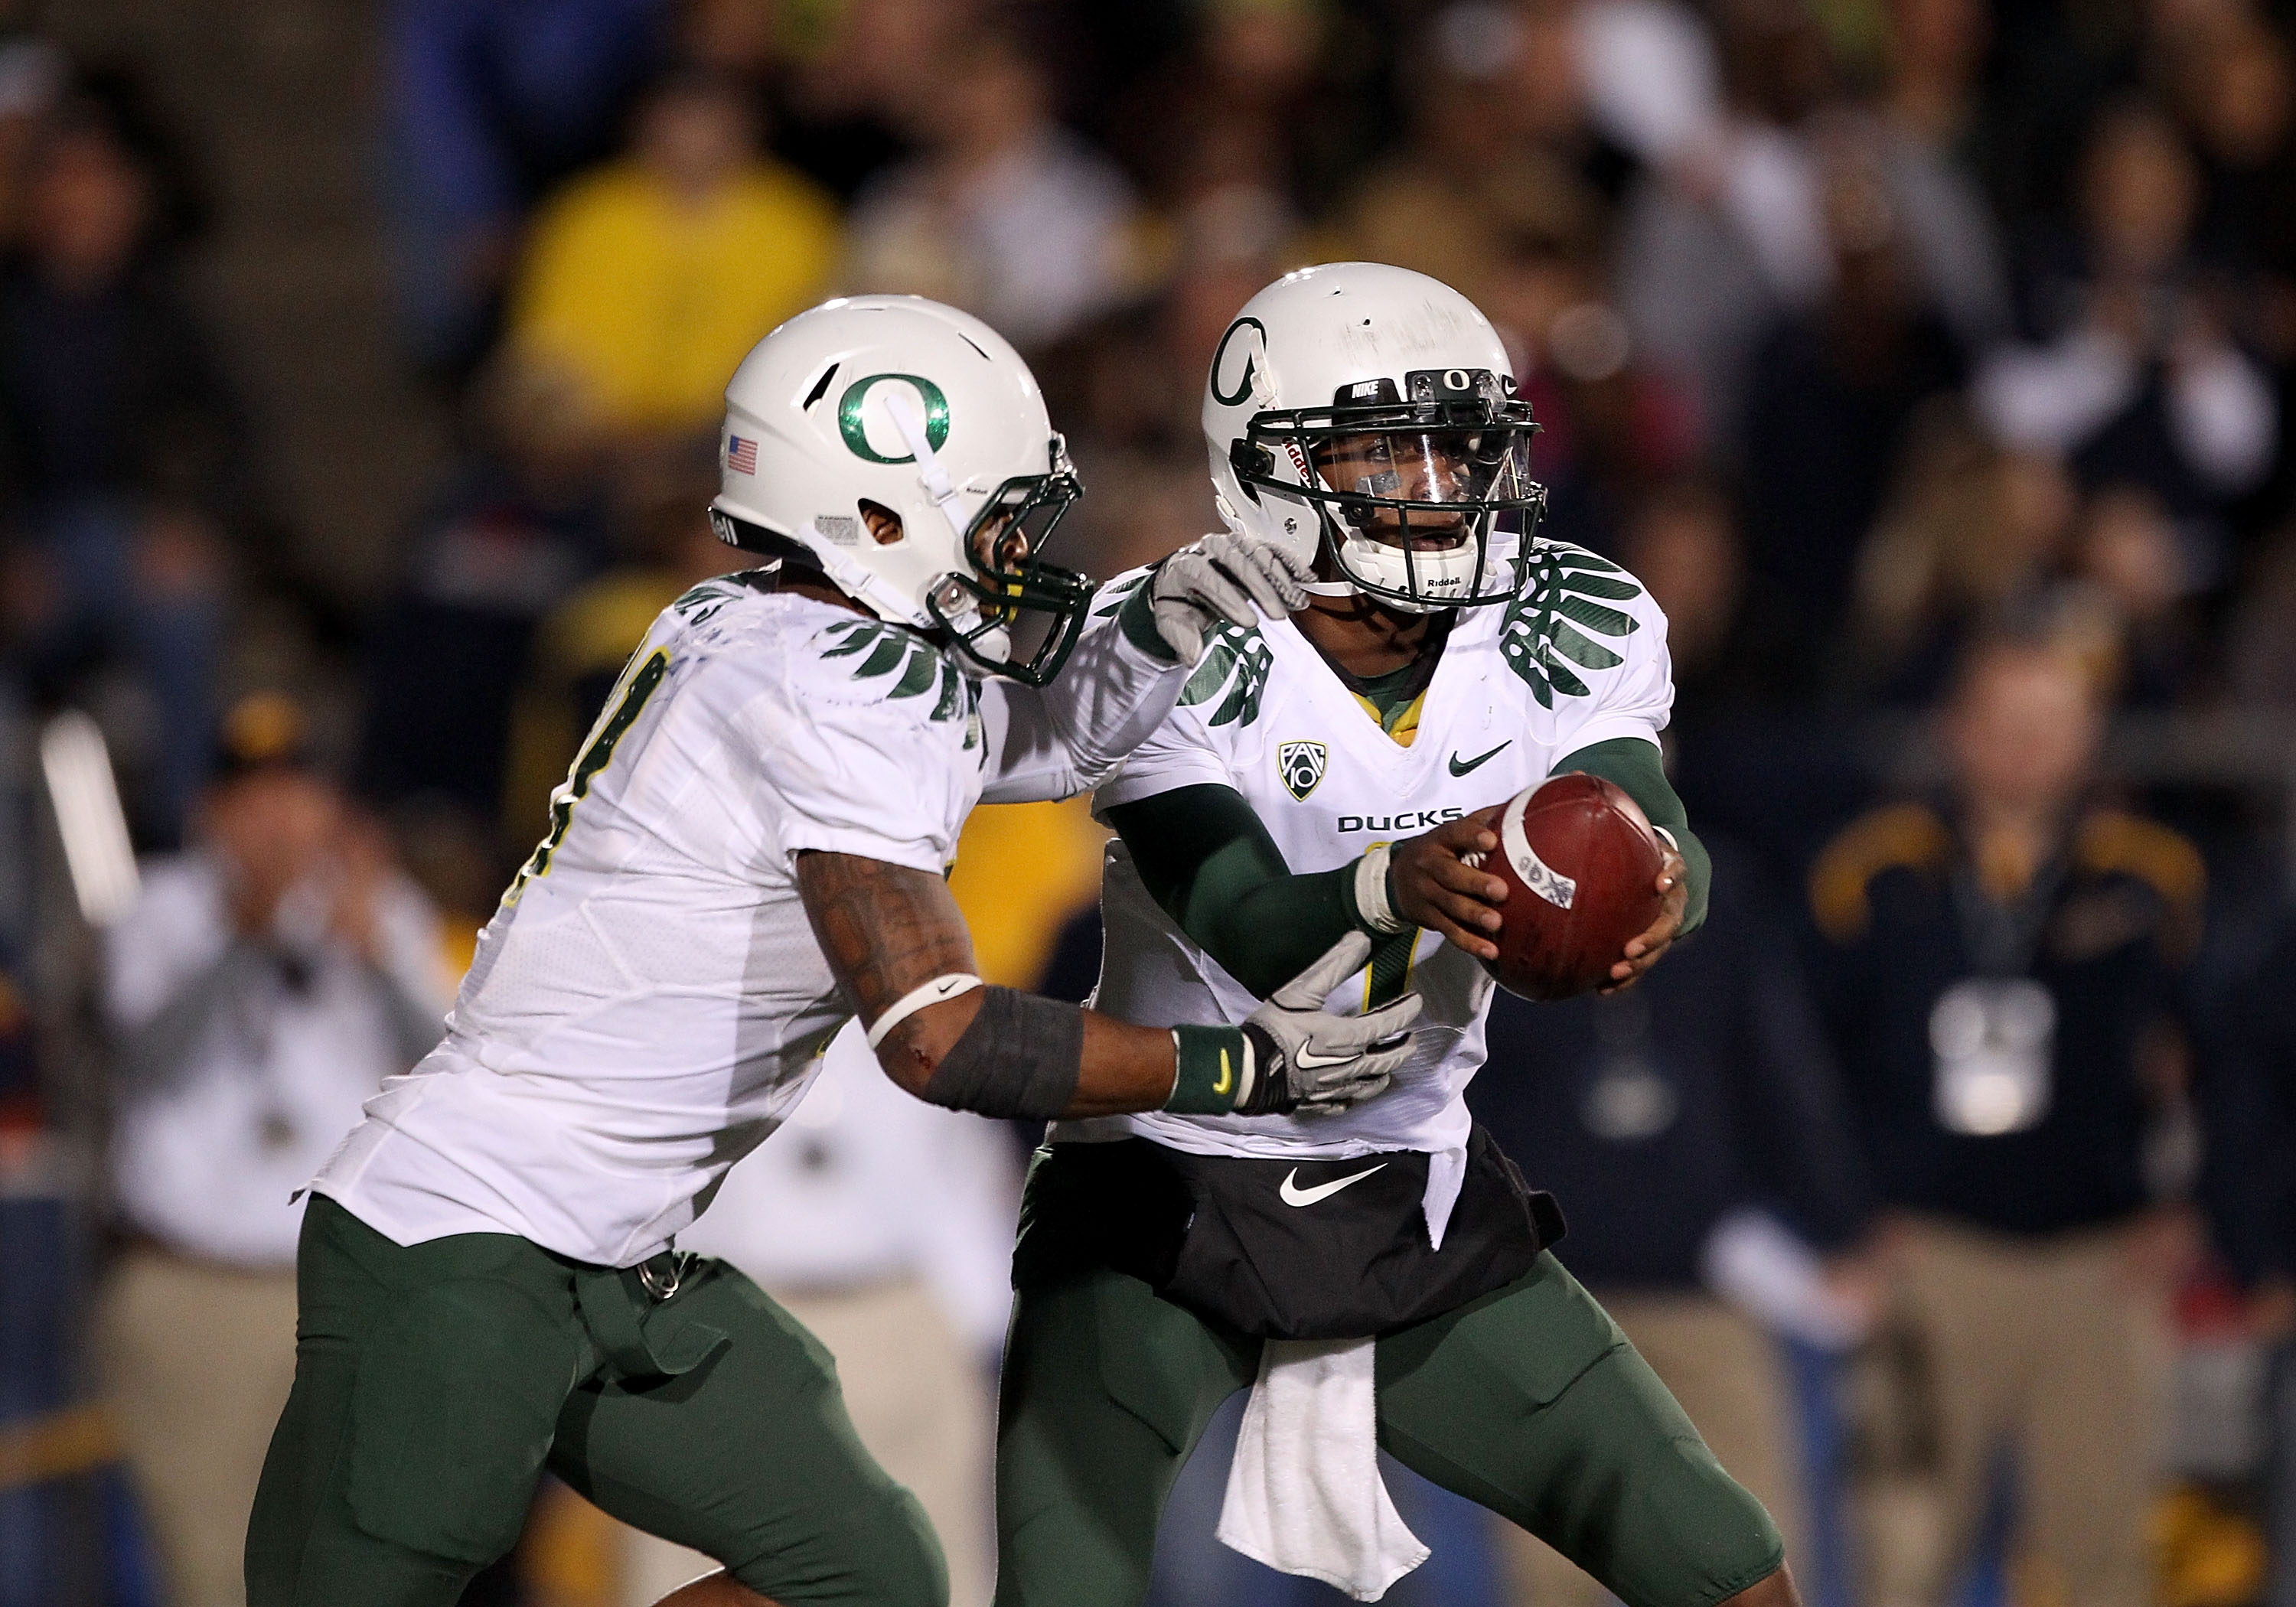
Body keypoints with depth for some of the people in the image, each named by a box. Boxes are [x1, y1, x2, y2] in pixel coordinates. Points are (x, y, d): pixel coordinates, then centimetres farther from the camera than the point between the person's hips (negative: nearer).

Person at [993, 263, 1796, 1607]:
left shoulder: (1576, 633, -5)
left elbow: (1650, 828, -21)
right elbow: (1256, 933, -30)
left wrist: (1658, 884, -46)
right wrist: (1394, 888, -52)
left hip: (1419, 1212, 4)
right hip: (1166, 1211, -4)